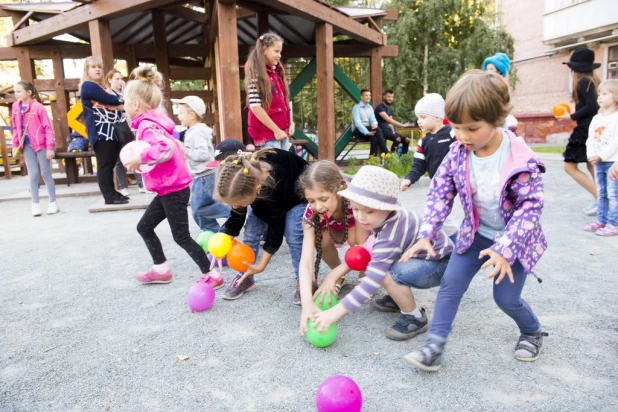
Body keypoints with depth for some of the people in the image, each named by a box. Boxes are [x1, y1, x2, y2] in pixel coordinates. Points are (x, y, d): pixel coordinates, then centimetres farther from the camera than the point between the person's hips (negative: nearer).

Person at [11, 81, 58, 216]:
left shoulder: (38, 107, -11)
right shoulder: (15, 107, 5)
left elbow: (48, 127, -10)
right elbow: (16, 128, 13)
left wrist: (50, 147, -13)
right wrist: (15, 145, 7)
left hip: (41, 144, -4)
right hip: (27, 145, 4)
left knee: (46, 174, 4)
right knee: (33, 174, 5)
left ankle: (53, 202, 14)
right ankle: (35, 204, 11)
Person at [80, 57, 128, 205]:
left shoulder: (100, 88, 25)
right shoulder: (88, 86, -5)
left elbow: (114, 106, 14)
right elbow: (111, 100, -14)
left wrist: (119, 104, -9)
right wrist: (121, 100, 6)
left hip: (111, 131, 9)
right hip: (100, 132, -9)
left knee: (111, 164, 11)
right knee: (105, 165, -8)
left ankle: (112, 193, 16)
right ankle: (109, 196, -6)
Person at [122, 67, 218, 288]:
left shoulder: (147, 126, -19)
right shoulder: (151, 123, 12)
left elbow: (166, 149, -35)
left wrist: (139, 159, -26)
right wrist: (142, 159, 9)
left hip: (173, 190, -10)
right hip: (168, 188, 10)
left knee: (181, 237, -3)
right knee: (144, 227, 19)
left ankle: (211, 275, 5)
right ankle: (161, 269, 29)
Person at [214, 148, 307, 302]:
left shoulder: (276, 184, -45)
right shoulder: (239, 181, -30)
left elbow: (276, 228, -32)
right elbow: (237, 215, -11)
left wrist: (261, 265, -25)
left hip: (296, 193, -5)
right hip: (264, 194, 5)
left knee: (293, 235, -20)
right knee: (250, 231, -4)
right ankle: (245, 277, 13)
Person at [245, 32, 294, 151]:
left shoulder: (277, 72, 16)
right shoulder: (256, 73, -8)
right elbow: (255, 106, -15)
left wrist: (290, 123, 7)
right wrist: (276, 130, -14)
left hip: (283, 132, 8)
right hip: (267, 134, -8)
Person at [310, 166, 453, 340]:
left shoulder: (389, 237, -36)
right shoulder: (386, 215, -12)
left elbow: (372, 280, -37)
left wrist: (337, 311, -35)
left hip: (442, 264, -9)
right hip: (425, 255, 9)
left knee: (389, 274, -32)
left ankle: (415, 318, -8)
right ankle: (401, 298, 15)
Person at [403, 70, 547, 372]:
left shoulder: (520, 160, -27)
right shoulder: (458, 153, -14)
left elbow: (530, 206, -22)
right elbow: (440, 192, -8)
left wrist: (506, 248, -28)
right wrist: (427, 234, -15)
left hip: (514, 238, -4)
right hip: (476, 233, 4)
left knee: (506, 297, 3)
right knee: (450, 284, -3)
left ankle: (532, 333, 36)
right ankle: (435, 346, 3)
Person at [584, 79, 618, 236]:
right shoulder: (596, 118, 12)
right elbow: (590, 139, 8)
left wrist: (601, 155, -17)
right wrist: (591, 155, -6)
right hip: (598, 162, 7)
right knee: (601, 193, 13)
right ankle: (601, 220, 21)